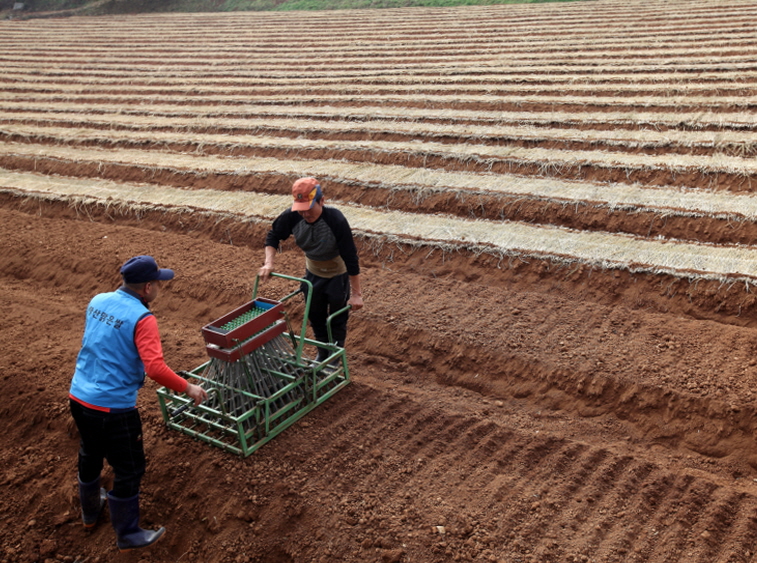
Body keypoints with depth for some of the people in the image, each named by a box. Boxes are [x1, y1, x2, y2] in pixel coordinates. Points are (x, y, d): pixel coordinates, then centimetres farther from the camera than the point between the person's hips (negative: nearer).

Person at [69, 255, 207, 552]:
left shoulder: (97, 301, 3)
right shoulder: (141, 318, -21)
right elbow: (155, 368, -29)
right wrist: (188, 388, -17)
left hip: (78, 398, 8)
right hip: (113, 408, -8)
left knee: (90, 455, 30)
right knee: (128, 470, 10)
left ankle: (90, 510, 53)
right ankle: (128, 535, 25)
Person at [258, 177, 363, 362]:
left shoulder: (336, 220, -37)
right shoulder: (292, 217, -26)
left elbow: (350, 258, -30)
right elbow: (273, 236, -4)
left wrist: (356, 293, -26)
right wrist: (269, 262, -20)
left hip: (338, 275, -5)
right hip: (313, 272, 5)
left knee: (337, 320, 9)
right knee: (315, 317, 20)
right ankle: (322, 354, 43)